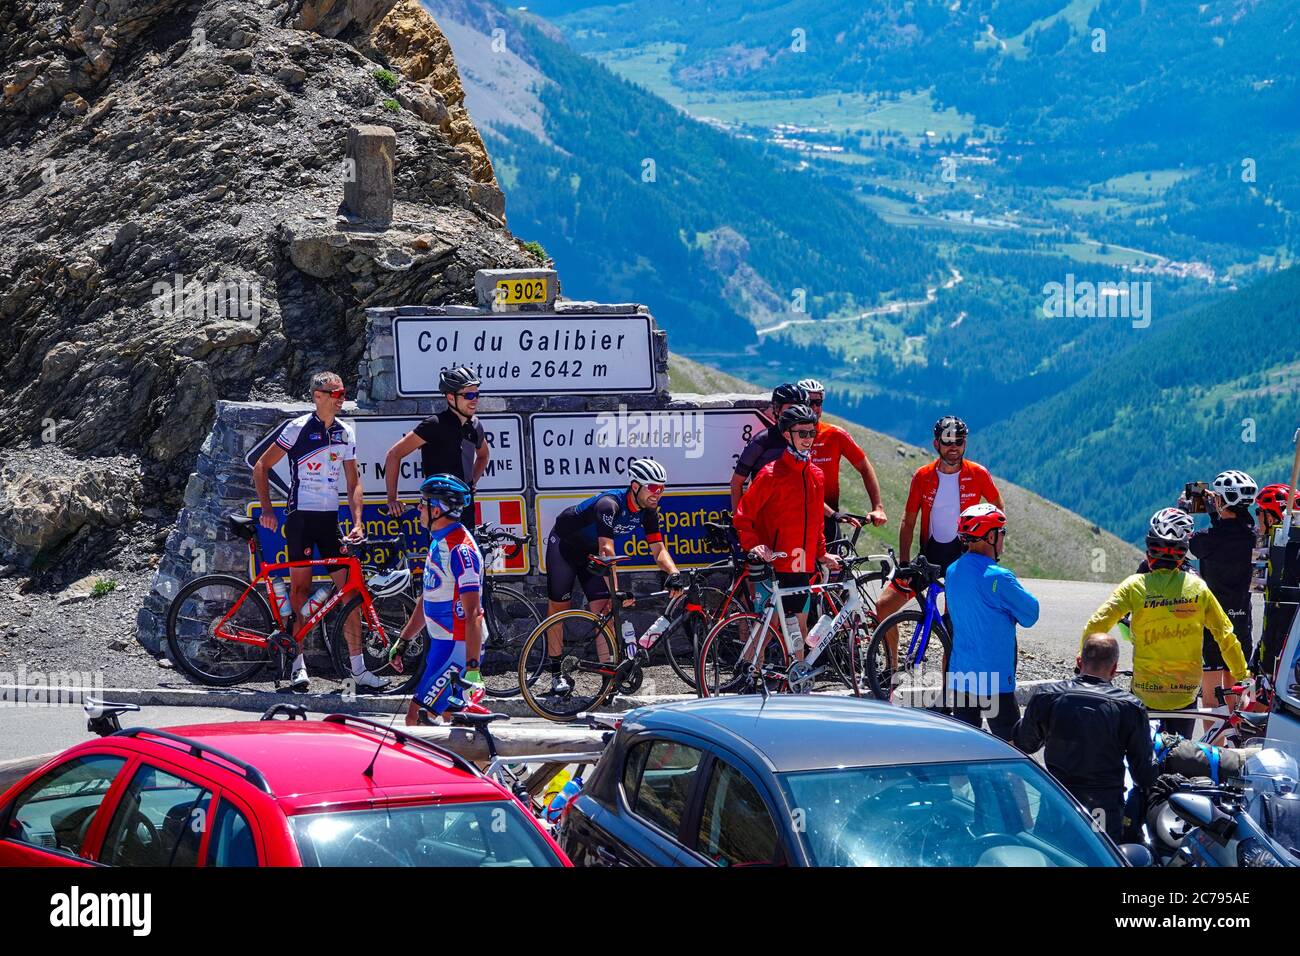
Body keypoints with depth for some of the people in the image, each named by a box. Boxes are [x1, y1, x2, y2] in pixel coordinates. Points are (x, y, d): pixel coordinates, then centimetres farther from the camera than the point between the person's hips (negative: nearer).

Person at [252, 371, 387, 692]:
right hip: (300, 516, -4)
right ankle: (298, 665, 1)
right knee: (300, 586, -4)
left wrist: (357, 522, 1)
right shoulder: (298, 428, -7)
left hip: (331, 518, 4)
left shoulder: (345, 432, 8)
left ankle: (358, 668, 2)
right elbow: (261, 467, -2)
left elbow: (353, 482, 12)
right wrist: (267, 509, -8)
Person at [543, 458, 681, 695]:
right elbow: (607, 550, -43)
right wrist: (616, 591, -50)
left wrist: (673, 574, -33)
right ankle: (556, 672, 11)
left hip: (591, 552, 6)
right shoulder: (610, 504, -37)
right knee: (559, 606, -1)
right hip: (564, 544, -6)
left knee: (604, 611, -9)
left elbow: (659, 550, -13)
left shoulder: (647, 511, -15)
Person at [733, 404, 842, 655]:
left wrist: (821, 553, 17)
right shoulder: (771, 474, -9)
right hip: (773, 567, -6)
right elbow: (742, 517, -8)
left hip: (802, 568, 6)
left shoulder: (816, 476, 11)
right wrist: (753, 546, -19)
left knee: (800, 626, 10)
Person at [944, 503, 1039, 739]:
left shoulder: (953, 571, 5)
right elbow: (1030, 615, -9)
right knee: (1009, 743, 1)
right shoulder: (998, 578, -19)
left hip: (960, 675, 7)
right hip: (994, 679, -7)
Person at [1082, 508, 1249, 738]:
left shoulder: (1135, 586, -8)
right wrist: (1242, 675, 15)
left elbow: (1097, 625, -11)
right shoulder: (1198, 587, -4)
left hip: (1145, 694, -1)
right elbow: (1226, 636, 2)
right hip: (1185, 693, 1)